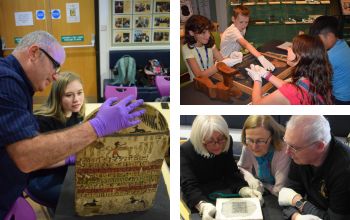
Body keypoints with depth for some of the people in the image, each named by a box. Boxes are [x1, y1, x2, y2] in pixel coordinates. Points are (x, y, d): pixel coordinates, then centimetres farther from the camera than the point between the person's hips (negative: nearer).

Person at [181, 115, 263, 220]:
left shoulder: (226, 143, -9)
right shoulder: (185, 151, -23)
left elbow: (232, 173, -10)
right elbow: (189, 185, -32)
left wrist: (244, 189, -34)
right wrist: (204, 206, -53)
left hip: (222, 190, 4)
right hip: (197, 197, -3)